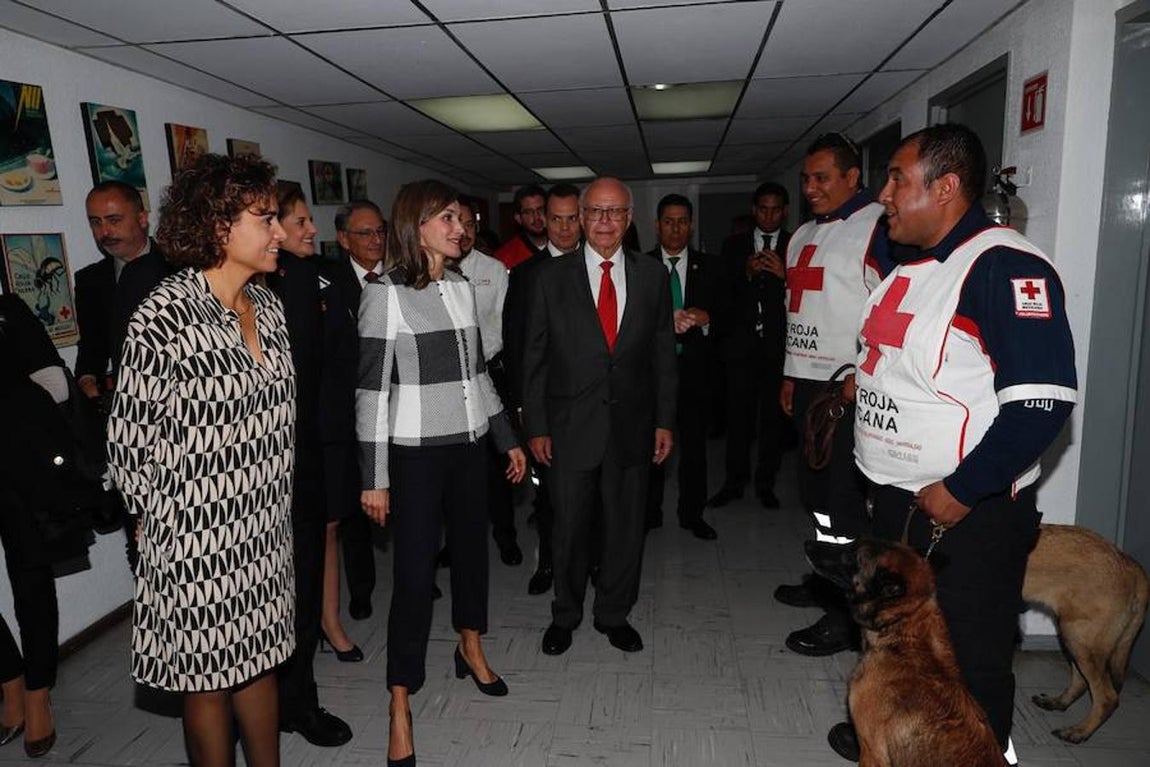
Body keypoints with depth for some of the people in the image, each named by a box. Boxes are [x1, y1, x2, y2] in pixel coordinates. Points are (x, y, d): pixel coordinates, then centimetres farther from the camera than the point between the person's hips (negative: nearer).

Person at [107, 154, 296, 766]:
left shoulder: (267, 305, 3)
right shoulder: (163, 317, -19)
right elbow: (127, 440, -10)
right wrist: (157, 520, 0)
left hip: (264, 529, 6)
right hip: (195, 537, -6)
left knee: (260, 660, 19)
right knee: (208, 678, 13)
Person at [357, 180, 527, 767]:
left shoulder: (461, 289, 8)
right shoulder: (385, 295, -10)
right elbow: (371, 390, -11)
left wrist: (508, 439, 15)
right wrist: (374, 477, -12)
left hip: (470, 447, 6)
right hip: (416, 455, -6)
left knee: (471, 549, 18)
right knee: (414, 575, -1)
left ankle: (471, 650, 42)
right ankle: (400, 706, 15)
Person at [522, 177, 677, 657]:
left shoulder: (653, 275, 4)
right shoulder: (551, 277, -1)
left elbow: (663, 353, 6)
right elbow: (534, 357, 0)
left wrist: (664, 420, 3)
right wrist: (535, 426, -3)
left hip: (631, 425, 2)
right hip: (570, 426, -1)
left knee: (627, 526, 12)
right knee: (569, 527, 10)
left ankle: (615, 615, 33)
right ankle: (564, 616, 32)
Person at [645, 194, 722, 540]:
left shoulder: (708, 267, 8)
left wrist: (705, 318, -21)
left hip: (692, 368, 2)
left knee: (694, 443, 7)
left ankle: (692, 514, 21)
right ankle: (649, 512, 21)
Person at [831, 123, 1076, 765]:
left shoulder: (1005, 266, -19)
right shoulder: (909, 266, 9)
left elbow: (1042, 402, -26)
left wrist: (960, 493, -23)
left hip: (968, 513, -9)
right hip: (896, 499, 9)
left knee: (970, 660, 8)